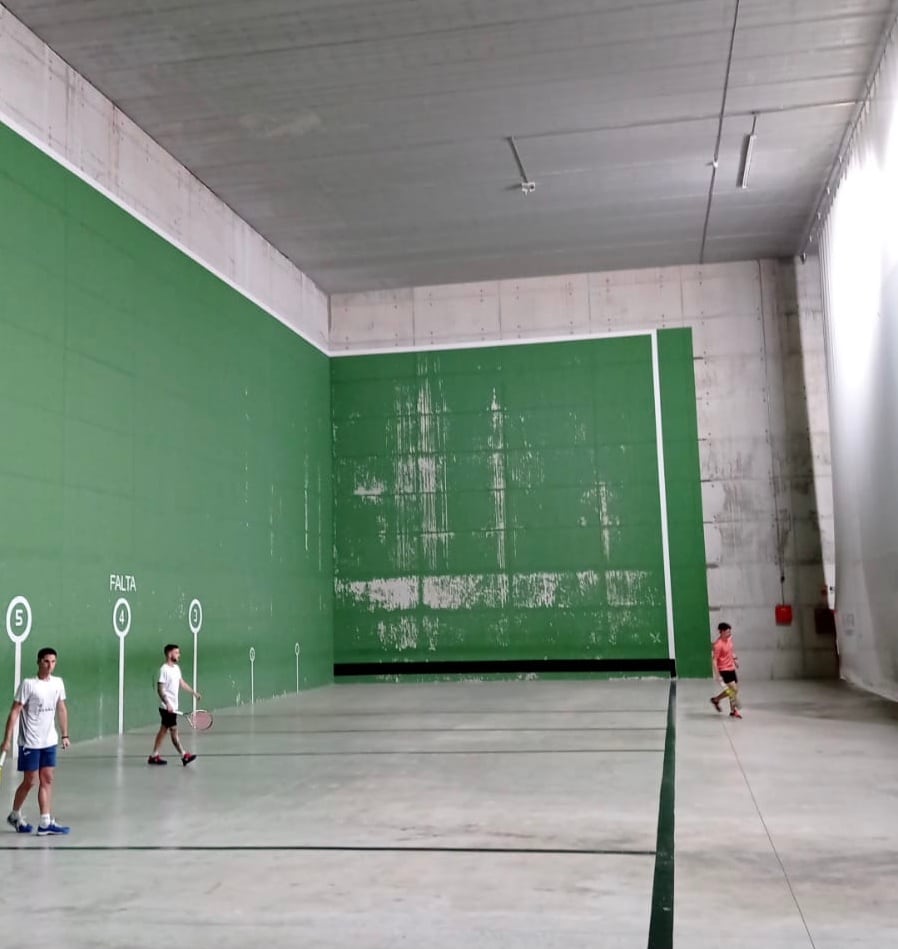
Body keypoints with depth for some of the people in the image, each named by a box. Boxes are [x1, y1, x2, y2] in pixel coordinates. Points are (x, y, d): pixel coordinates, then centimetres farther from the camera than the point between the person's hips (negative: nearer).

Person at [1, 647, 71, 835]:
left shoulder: (58, 683, 4)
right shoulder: (28, 684, -13)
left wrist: (65, 735, 12)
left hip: (49, 742, 5)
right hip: (30, 742, -5)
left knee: (47, 780, 3)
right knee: (29, 782, 3)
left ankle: (45, 823, 5)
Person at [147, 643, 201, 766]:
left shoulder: (176, 668, 10)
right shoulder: (164, 669, -16)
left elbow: (182, 683, 20)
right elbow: (160, 689, -19)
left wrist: (194, 692, 18)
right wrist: (167, 704, -27)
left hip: (172, 706, 9)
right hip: (167, 707, -9)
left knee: (163, 730, 11)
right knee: (173, 730, -4)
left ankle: (154, 756, 16)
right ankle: (184, 756, -2)